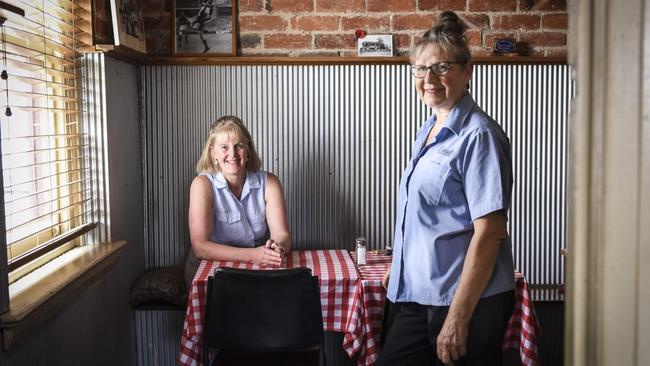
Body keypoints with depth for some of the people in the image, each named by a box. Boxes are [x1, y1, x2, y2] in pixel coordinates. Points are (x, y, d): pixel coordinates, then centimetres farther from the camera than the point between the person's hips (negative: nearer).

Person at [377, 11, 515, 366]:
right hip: (418, 295, 8)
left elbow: (489, 233, -19)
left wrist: (457, 318, -21)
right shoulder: (428, 131, 12)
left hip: (469, 299, -8)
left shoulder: (478, 135, -14)